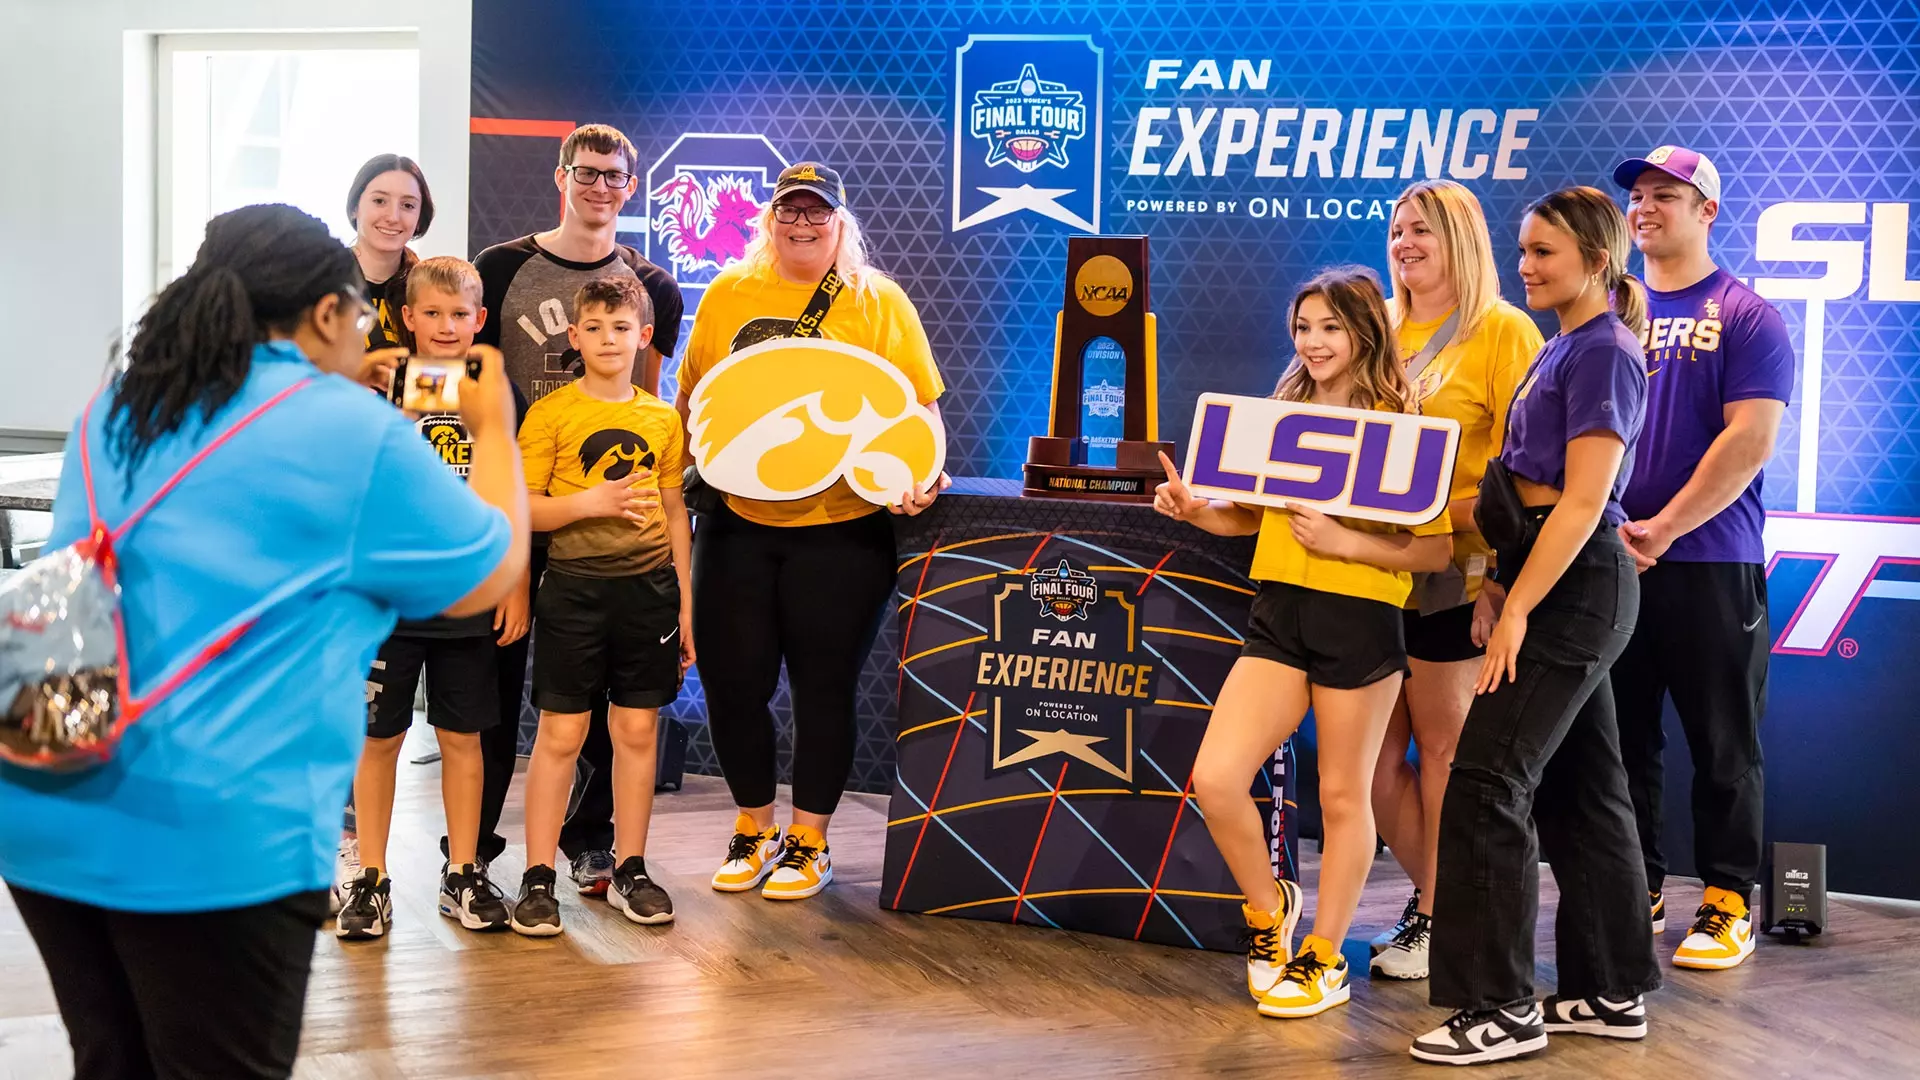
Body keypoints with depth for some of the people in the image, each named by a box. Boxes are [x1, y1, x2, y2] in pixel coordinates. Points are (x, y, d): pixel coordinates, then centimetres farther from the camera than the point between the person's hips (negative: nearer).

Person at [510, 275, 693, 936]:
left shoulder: (662, 418, 9)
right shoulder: (550, 413, -1)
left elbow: (674, 513, 13)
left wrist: (685, 602, 11)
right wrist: (589, 502, -19)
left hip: (649, 586, 3)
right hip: (574, 586, -3)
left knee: (637, 731, 7)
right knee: (560, 733, -1)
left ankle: (629, 871, 18)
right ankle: (537, 879, 6)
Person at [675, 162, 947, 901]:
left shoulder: (879, 302, 1)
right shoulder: (727, 295, 8)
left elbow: (921, 408, -1)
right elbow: (691, 399, 13)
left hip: (840, 529, -2)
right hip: (738, 523, 3)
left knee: (823, 684, 5)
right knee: (731, 679, 6)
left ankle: (809, 839, 20)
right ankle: (753, 827, 25)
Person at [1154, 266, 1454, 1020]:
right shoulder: (1284, 415, 12)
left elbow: (1437, 550, -8)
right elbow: (1252, 514, 19)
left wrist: (1346, 541, -19)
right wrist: (1193, 509, 1)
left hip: (1360, 620, -5)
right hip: (1278, 615, 5)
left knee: (1341, 796, 7)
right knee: (1215, 779, -7)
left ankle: (1324, 959, 22)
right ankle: (1268, 907, 19)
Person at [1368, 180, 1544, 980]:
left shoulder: (1502, 331, -4)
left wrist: (1494, 565, -18)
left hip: (1451, 568, -6)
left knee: (1443, 747, 3)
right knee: (1374, 752, 7)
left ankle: (1438, 917, 14)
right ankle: (1437, 894, 24)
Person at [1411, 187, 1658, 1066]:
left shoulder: (1603, 353, -13)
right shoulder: (1563, 349, 15)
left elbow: (1582, 501, -19)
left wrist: (1518, 608, -21)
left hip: (1573, 587, -10)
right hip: (1564, 587, 10)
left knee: (1486, 784, -10)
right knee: (1579, 789, 13)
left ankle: (1500, 1007, -5)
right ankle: (1612, 992, 21)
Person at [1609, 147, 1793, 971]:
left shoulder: (1745, 317, -2)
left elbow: (1751, 439, -11)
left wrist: (1664, 528, -15)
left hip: (1708, 563, -4)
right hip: (1608, 562, 4)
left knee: (1723, 745, 3)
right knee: (1623, 738, 9)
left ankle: (1729, 901, 12)